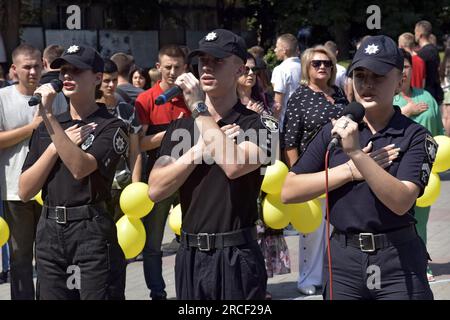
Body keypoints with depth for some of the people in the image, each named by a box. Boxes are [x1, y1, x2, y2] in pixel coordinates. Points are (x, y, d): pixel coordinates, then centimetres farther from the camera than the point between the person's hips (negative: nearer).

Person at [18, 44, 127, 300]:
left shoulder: (111, 127, -3)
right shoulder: (46, 129, 13)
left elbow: (80, 168, -22)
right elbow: (25, 191, 5)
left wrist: (48, 115, -20)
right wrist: (58, 144, -5)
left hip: (93, 233, -5)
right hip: (49, 233, 5)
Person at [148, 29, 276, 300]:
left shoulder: (259, 125, -5)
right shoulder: (180, 127, 9)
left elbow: (234, 166, -26)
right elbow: (156, 190, -3)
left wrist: (199, 108, -18)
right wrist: (200, 147, -13)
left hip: (237, 257, -4)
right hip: (190, 256, 4)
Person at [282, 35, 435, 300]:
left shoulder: (416, 136, -3)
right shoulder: (334, 131, 5)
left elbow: (400, 202, -17)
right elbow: (288, 192, -3)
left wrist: (356, 153, -24)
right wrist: (350, 171, -10)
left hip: (399, 263, -2)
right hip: (342, 260, 2)